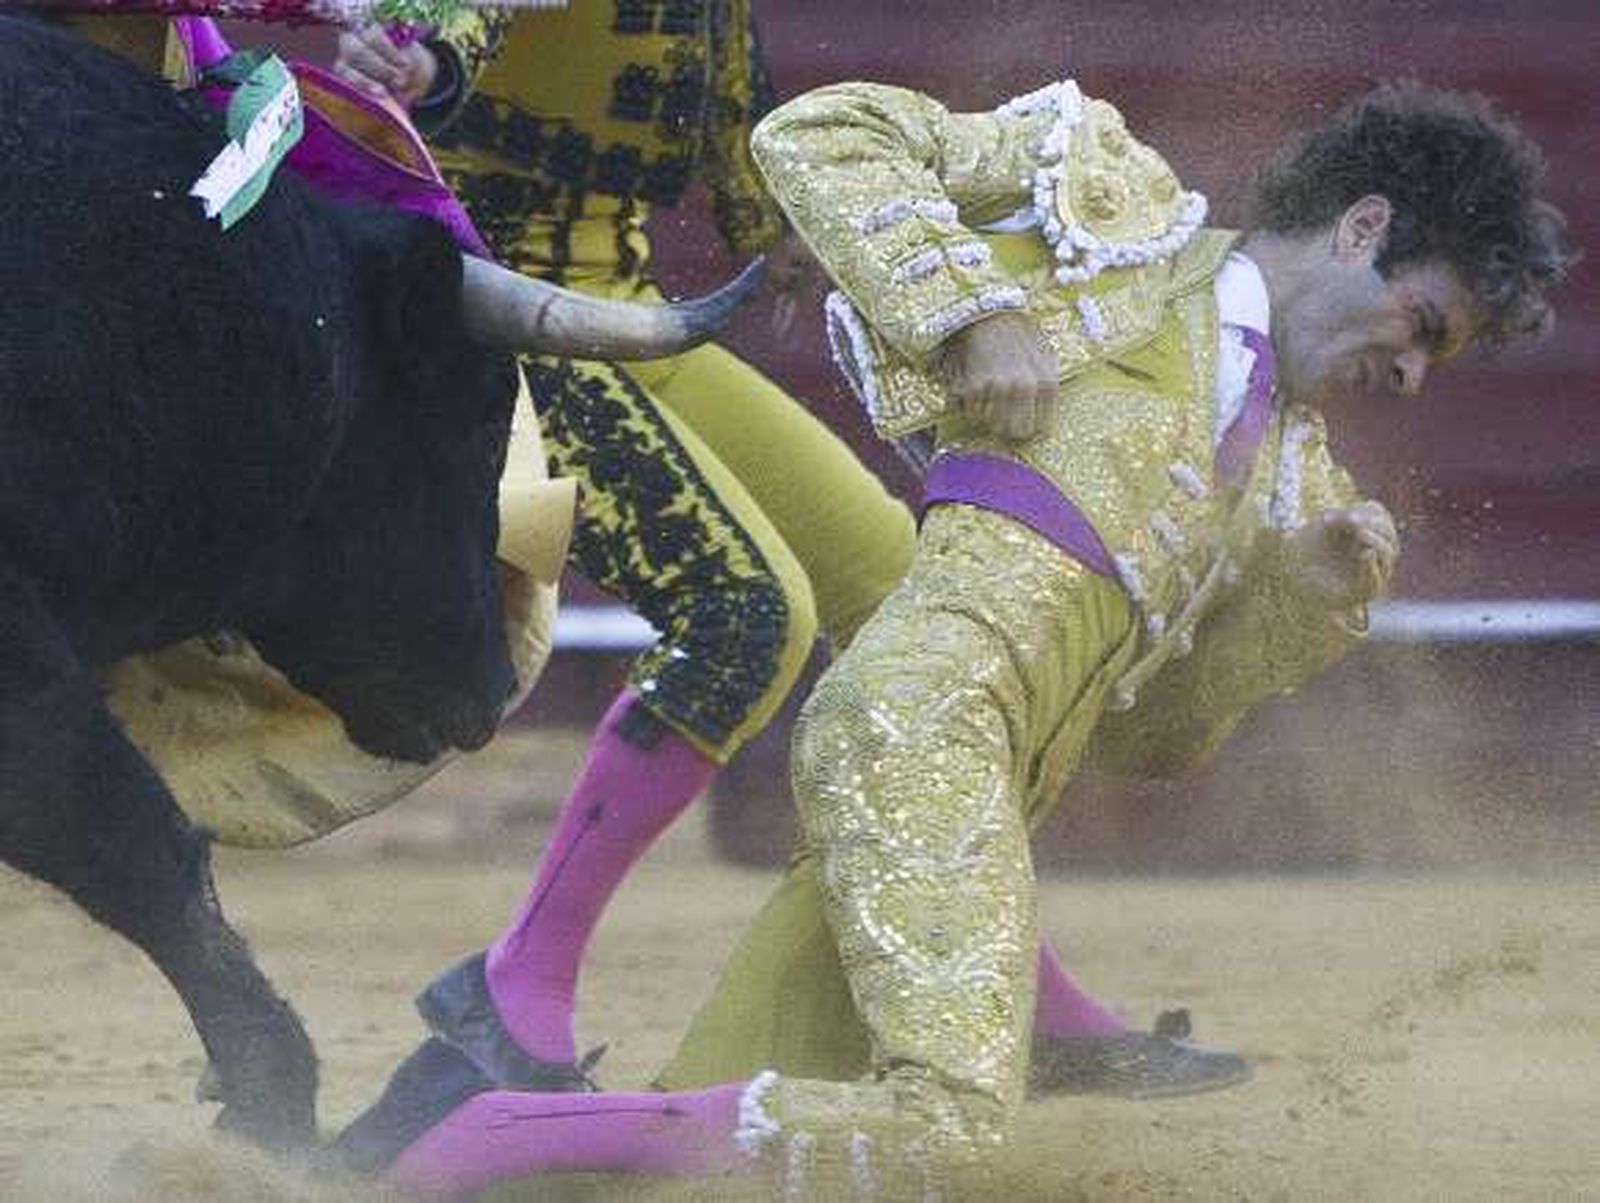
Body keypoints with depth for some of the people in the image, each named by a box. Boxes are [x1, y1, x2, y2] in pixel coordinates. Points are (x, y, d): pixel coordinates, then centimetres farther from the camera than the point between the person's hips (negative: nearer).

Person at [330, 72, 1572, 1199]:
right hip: (932, 702, -8)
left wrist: (1310, 595, 12)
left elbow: (1150, 729, 27)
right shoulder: (1129, 218, 10)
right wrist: (973, 310, -4)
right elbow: (822, 137, 7)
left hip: (997, 791, 9)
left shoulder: (1289, 467, 30)